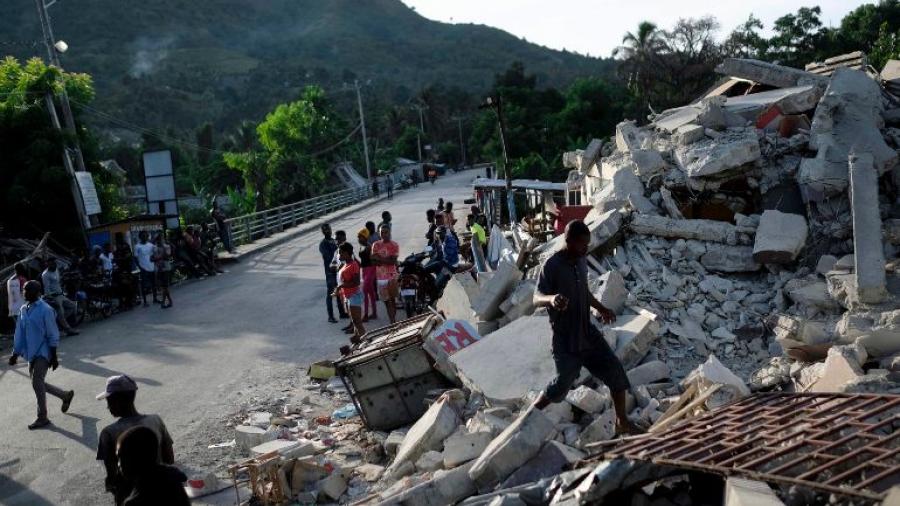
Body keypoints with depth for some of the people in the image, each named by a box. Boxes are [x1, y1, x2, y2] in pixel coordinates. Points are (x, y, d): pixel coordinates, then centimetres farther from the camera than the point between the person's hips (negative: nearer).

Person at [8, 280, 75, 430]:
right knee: (38, 383, 11)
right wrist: (15, 354, 11)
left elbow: (53, 335, -13)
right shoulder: (24, 309, 8)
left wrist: (54, 357, -13)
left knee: (37, 383, -10)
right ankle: (66, 395, 32)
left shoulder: (45, 310, -14)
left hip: (43, 353, -8)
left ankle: (42, 418, 3)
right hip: (31, 353, 8)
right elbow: (19, 333, 14)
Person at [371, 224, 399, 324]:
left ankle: (394, 320, 10)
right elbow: (374, 261, -1)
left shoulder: (394, 245, -4)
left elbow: (393, 261, -12)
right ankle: (392, 321, 10)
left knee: (392, 299, 3)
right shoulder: (376, 245, 5)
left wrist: (379, 259, -12)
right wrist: (386, 260, -14)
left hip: (391, 276, -3)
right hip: (380, 277, 3)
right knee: (386, 301, 5)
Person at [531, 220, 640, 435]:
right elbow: (537, 298, -28)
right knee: (563, 382, 0)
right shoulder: (552, 266, -19)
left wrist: (601, 308, 17)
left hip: (587, 331, 7)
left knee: (615, 370, 5)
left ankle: (623, 422, 22)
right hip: (565, 338, -7)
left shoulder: (581, 261, 4)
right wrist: (551, 299, -48)